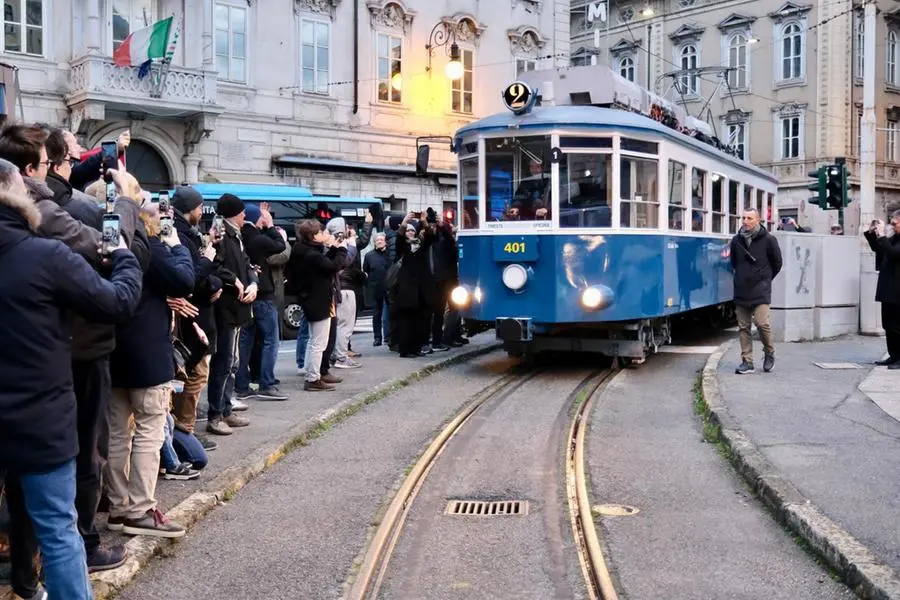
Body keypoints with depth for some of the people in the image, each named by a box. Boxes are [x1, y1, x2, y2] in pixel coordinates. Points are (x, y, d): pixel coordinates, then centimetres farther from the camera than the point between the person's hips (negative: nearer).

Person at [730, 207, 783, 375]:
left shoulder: (768, 240, -5)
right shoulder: (736, 240, 6)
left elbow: (777, 263, 7)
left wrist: (765, 279, 12)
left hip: (760, 291, -4)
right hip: (741, 290, 4)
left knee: (762, 323, -12)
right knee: (743, 327, 4)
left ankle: (769, 354, 12)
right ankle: (747, 362, 10)